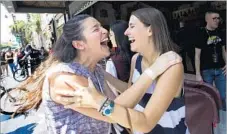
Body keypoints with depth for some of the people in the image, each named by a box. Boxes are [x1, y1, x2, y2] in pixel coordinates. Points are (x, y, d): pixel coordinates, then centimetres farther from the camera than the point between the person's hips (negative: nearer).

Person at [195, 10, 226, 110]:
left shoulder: (220, 33, 6)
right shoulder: (201, 34, -8)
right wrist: (198, 74, -13)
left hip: (220, 69, 5)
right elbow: (197, 55, -10)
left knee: (223, 97, 13)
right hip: (206, 70, -4)